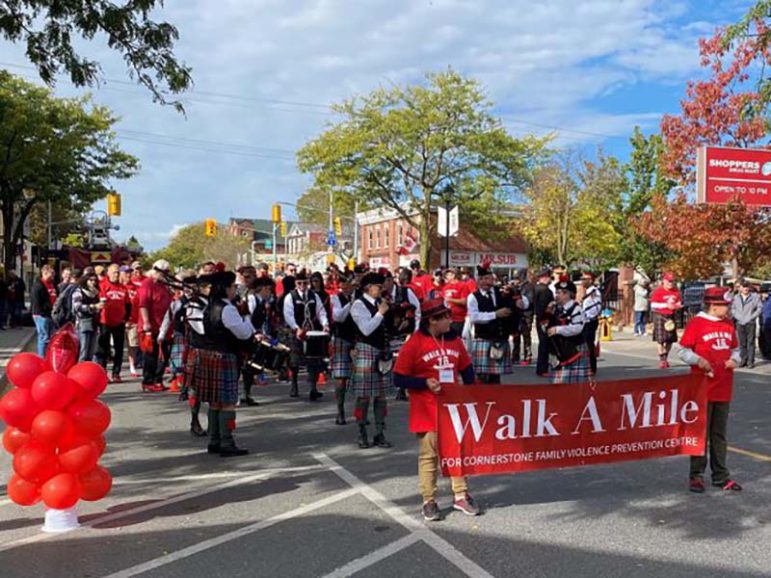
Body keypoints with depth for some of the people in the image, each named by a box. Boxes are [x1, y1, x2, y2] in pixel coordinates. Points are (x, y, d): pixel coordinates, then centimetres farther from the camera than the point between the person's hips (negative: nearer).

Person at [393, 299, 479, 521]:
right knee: (429, 455, 3)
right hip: (427, 411, -5)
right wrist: (425, 383, -22)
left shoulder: (454, 339, 5)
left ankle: (461, 496, 25)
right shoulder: (414, 344, -11)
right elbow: (399, 379, -9)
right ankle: (429, 501, 16)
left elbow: (466, 369, 16)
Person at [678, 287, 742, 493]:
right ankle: (696, 475, 13)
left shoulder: (729, 324, 9)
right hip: (703, 388, -6)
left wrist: (734, 359, -2)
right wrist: (698, 360, -24)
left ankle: (720, 476, 23)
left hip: (724, 388, 6)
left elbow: (735, 349, 19)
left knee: (719, 434, 14)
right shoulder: (696, 323, -9)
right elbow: (683, 351, -7)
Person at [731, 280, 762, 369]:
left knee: (750, 343, -1)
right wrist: (737, 316, -2)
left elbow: (760, 307, -2)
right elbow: (733, 308, 13)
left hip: (750, 323, -3)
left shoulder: (755, 296, -2)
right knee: (742, 343, 6)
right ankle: (744, 360, 14)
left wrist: (752, 316, -8)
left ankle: (750, 361, 3)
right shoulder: (736, 297, 9)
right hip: (739, 323, 3)